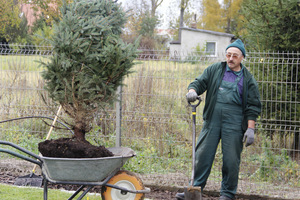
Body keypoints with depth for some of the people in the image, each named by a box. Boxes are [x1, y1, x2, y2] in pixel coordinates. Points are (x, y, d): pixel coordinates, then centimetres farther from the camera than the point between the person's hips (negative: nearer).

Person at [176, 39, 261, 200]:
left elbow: (253, 105, 4)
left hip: (234, 123, -2)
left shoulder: (248, 79, 6)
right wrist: (192, 90, -17)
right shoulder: (214, 70, 12)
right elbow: (200, 82, 8)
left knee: (231, 159, 0)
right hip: (212, 119, 2)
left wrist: (250, 128, -5)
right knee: (202, 155, 1)